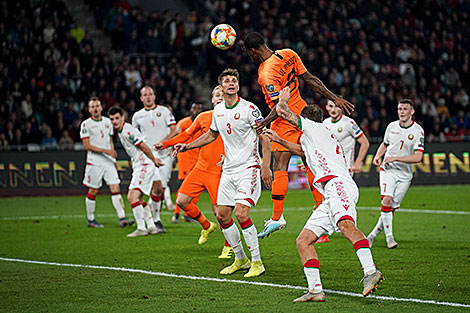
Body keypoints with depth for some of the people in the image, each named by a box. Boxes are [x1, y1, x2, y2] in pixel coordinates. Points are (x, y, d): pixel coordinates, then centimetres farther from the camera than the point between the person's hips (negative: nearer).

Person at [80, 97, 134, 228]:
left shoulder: (107, 122, 12)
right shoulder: (86, 124, -4)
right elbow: (87, 146, -10)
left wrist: (114, 158, 12)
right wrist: (106, 151, -16)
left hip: (109, 162, 4)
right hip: (94, 162, -4)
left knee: (115, 188, -7)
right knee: (93, 191, 2)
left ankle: (122, 218, -13)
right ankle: (90, 220, 15)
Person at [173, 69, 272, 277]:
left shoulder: (249, 109, -10)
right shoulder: (218, 111, 9)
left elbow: (264, 137, -10)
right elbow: (212, 135, 27)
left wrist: (266, 166, -19)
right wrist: (187, 146, 20)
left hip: (248, 168, -7)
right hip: (228, 170, 7)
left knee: (241, 213, -19)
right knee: (222, 215, 5)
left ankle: (257, 262, -9)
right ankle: (240, 259, 21)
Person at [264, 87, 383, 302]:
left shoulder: (312, 127, 14)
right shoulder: (325, 138, 39)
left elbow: (282, 111, 14)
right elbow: (304, 151, 59)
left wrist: (283, 99, 34)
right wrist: (279, 141, 61)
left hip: (337, 183, -10)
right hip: (331, 197, 10)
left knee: (346, 225, -34)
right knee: (303, 240, 3)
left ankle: (370, 272, -53)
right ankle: (315, 290, -7)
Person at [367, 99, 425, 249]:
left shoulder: (418, 131, -8)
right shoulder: (391, 126, 3)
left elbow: (418, 157, -15)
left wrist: (395, 158, -21)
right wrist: (377, 156, 3)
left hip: (405, 174, -1)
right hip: (388, 169, 1)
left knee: (392, 208, 0)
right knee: (387, 200, -21)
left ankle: (373, 235, 16)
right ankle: (389, 237, -16)